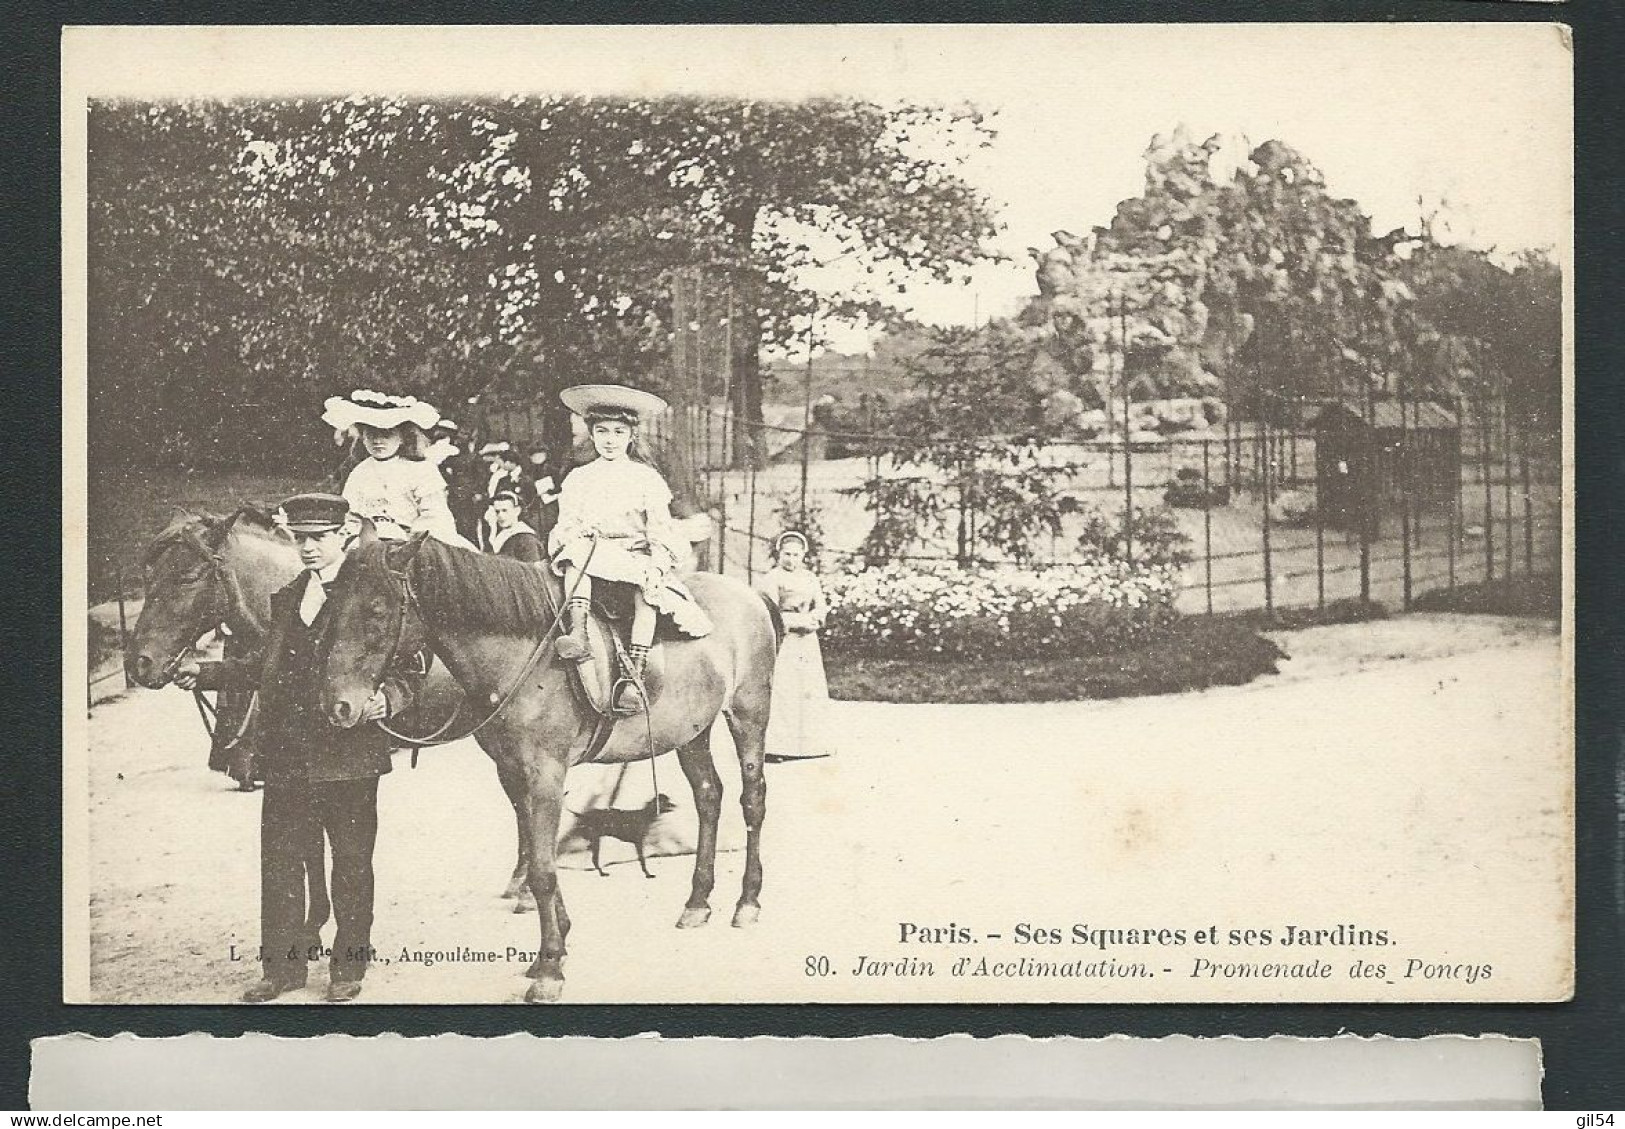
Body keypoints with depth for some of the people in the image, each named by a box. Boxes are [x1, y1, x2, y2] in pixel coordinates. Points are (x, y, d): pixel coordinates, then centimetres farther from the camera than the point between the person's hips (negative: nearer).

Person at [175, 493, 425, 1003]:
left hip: (349, 755, -6)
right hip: (287, 756, 6)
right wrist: (207, 674, 12)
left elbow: (408, 672, -8)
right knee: (279, 859, 9)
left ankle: (349, 968, 18)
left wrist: (385, 699, -28)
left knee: (351, 862, 6)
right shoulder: (285, 598, 14)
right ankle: (283, 965, 20)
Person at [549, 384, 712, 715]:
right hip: (592, 552, 1)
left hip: (638, 556, -1)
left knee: (647, 588, -33)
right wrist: (574, 545, -14)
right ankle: (578, 633, -50)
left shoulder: (646, 479, 10)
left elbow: (660, 529, 3)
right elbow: (567, 525, 9)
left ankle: (633, 676, -41)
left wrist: (657, 565, -13)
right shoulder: (578, 479, 14)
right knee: (576, 553, -34)